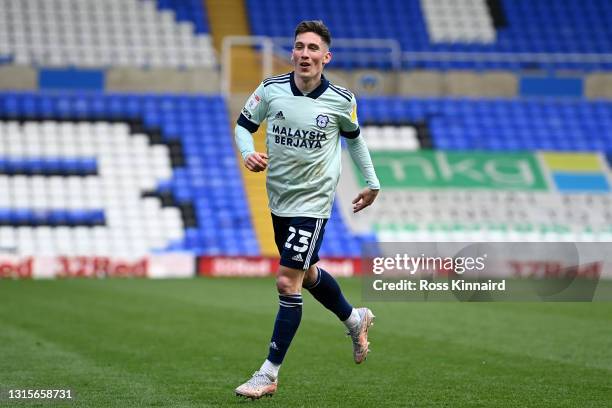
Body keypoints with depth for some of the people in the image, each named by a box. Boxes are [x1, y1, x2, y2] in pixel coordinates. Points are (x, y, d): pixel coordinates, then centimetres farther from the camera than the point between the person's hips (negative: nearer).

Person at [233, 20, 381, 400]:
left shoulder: (341, 101, -10)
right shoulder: (271, 90, -9)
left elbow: (354, 137, 10)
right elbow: (244, 125, 5)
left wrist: (372, 182, 15)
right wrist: (249, 153, -15)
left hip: (313, 201, -4)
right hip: (278, 198, 4)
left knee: (288, 282, -11)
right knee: (307, 274, 20)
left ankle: (269, 374, -5)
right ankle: (356, 319, 48)